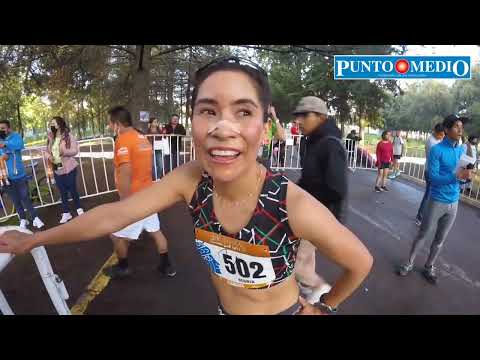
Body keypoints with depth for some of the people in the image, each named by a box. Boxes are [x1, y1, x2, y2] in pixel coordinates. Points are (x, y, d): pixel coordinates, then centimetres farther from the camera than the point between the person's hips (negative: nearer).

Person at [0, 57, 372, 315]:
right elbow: (113, 215, -12)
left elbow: (361, 263, -17)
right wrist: (32, 239, 0)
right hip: (223, 309, 4)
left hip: (285, 311, -3)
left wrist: (323, 307, -2)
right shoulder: (192, 179, -23)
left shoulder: (294, 205, -35)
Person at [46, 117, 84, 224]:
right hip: (56, 169, 5)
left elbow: (75, 150, -14)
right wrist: (48, 156, -8)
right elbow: (47, 151, 13)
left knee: (72, 190, 5)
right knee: (62, 192, 11)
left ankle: (79, 209, 25)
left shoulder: (68, 136, -8)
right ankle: (66, 213, 22)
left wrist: (65, 152, -31)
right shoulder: (50, 138, 7)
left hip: (69, 168, -5)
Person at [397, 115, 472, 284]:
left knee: (440, 239, 15)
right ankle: (409, 263, 25)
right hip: (437, 201, -5)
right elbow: (433, 177, -19)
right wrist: (456, 176, -30)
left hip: (453, 202, 5)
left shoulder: (461, 151, 4)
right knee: (423, 235, 8)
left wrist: (466, 176, -14)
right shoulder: (436, 150, -13)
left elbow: (460, 176, 7)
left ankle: (429, 267, 31)